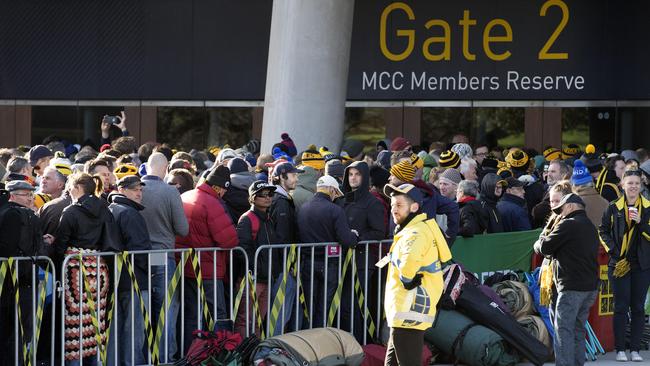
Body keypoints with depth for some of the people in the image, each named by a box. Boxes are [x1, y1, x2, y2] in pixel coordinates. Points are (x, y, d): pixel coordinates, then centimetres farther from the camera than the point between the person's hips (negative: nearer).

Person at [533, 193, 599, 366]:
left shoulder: (568, 224, -9)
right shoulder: (591, 227, 20)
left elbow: (544, 248, -8)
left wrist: (539, 242, 15)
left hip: (571, 287, -9)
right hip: (591, 286, 9)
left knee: (563, 330, -8)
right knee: (578, 329, 14)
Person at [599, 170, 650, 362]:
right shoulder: (613, 208, 3)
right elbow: (603, 231, 7)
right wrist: (613, 251, -4)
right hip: (619, 264, -1)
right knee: (621, 307, -2)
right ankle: (620, 349, 2)